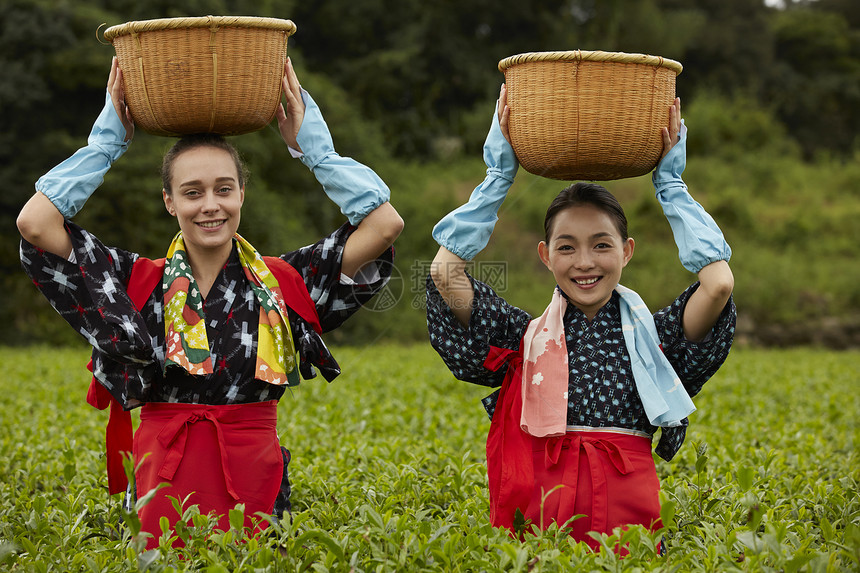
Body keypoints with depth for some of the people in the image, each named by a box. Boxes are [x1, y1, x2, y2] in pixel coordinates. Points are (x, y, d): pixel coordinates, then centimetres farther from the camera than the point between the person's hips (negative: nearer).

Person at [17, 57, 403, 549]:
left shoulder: (286, 283, 4)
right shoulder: (136, 283, 4)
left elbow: (385, 224, -4)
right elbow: (35, 223, -5)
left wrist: (313, 147, 2)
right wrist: (108, 141, 2)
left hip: (257, 487, 0)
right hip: (165, 488, 0)